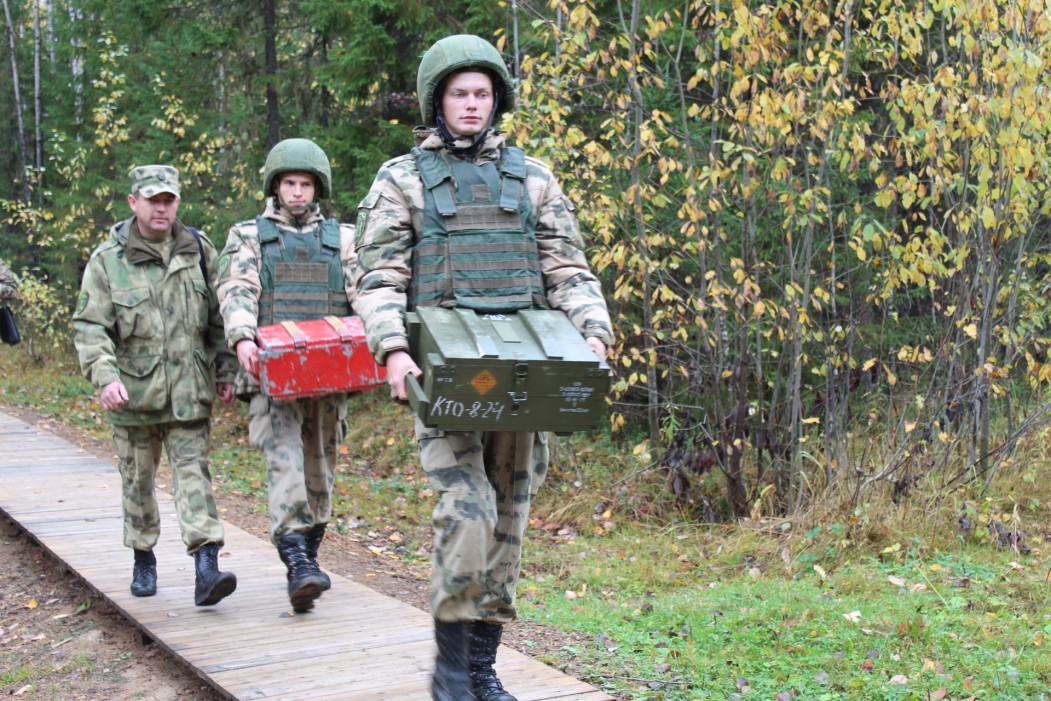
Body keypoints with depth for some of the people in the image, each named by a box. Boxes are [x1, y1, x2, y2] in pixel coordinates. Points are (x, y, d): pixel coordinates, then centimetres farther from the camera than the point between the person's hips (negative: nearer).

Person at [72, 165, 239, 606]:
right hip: (134, 392, 0)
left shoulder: (199, 251, 6)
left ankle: (206, 568, -14)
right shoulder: (107, 260, -1)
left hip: (189, 392, 0)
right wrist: (104, 376, -19)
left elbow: (220, 318, 11)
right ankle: (143, 558, 30)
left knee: (193, 473, -7)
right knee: (138, 479, 12)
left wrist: (225, 372, 6)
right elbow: (90, 326, -5)